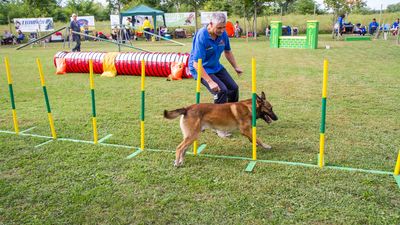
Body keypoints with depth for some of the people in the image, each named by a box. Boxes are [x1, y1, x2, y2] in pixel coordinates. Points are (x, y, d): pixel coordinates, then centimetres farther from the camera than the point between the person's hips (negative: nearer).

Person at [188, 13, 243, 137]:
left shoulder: (223, 34, -9)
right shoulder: (201, 37, -30)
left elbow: (227, 51, 12)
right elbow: (196, 64, -34)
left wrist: (236, 67, 12)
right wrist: (210, 82, -37)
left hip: (216, 66, 8)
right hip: (200, 69, -8)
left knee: (234, 88, 9)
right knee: (222, 91, -23)